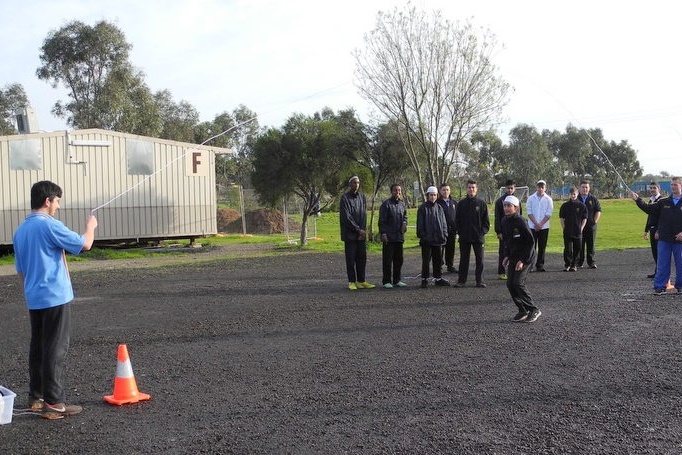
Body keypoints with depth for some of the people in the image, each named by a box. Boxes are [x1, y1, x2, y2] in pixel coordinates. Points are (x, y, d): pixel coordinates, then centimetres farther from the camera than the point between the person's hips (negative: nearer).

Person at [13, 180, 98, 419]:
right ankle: (53, 403, -1)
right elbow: (85, 244, -14)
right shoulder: (50, 225, -15)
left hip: (34, 299, 8)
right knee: (55, 350, -4)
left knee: (38, 347, 16)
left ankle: (36, 397, 25)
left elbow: (20, 269, 18)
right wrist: (90, 227, 5)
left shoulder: (20, 230, 11)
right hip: (55, 297, -8)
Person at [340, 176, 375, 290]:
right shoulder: (345, 198, -6)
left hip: (361, 234, 5)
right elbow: (346, 217, -11)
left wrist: (363, 230, -3)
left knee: (362, 258, 7)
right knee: (351, 259, -1)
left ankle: (361, 281, 13)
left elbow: (364, 215, 8)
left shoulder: (362, 197, 10)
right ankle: (352, 282, 5)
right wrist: (358, 230, -12)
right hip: (350, 234, -5)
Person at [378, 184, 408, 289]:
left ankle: (397, 280, 21)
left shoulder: (402, 204, 13)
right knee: (387, 260, -3)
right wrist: (383, 233, -14)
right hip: (389, 237, -6)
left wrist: (404, 223, 1)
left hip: (399, 236, 6)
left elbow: (405, 216, 23)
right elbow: (382, 220, -8)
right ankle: (387, 281, 4)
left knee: (399, 259, 11)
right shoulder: (386, 204, -6)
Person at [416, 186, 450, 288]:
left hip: (438, 239, 4)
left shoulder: (439, 208, 11)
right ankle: (424, 279, 8)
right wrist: (421, 236, -11)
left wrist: (444, 235, 5)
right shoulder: (423, 208, -2)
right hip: (427, 240, -4)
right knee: (426, 260, 1)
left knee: (438, 260, 10)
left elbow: (444, 223, 13)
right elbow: (420, 224, -4)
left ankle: (438, 278, 18)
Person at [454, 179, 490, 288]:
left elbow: (486, 221, 3)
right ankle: (461, 280, 13)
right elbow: (458, 220, 8)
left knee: (479, 259, 4)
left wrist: (483, 231, -7)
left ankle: (479, 281, 11)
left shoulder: (481, 203, 1)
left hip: (478, 237, -1)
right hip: (464, 237, 1)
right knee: (464, 259, 7)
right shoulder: (461, 204, 5)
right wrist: (459, 231, -2)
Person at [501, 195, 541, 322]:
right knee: (510, 284, 2)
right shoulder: (504, 221, 3)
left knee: (518, 283, -16)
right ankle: (523, 311, 14)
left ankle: (534, 310, -1)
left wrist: (523, 260, -20)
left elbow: (531, 241, -18)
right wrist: (507, 256, 7)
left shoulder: (520, 222, -19)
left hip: (526, 257, -8)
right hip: (513, 257, 8)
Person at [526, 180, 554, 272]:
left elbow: (548, 214, -1)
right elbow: (529, 212, -1)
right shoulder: (531, 198, 2)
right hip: (532, 226, -1)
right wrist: (536, 224, -11)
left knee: (542, 247, 4)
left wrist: (540, 224, -10)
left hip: (544, 226, 1)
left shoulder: (548, 199, 2)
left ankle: (540, 265, 10)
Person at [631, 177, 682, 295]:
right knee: (662, 264, 4)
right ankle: (660, 287, 8)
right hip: (664, 239, 2)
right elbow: (649, 209, 3)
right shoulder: (663, 202, 7)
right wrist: (638, 200, -8)